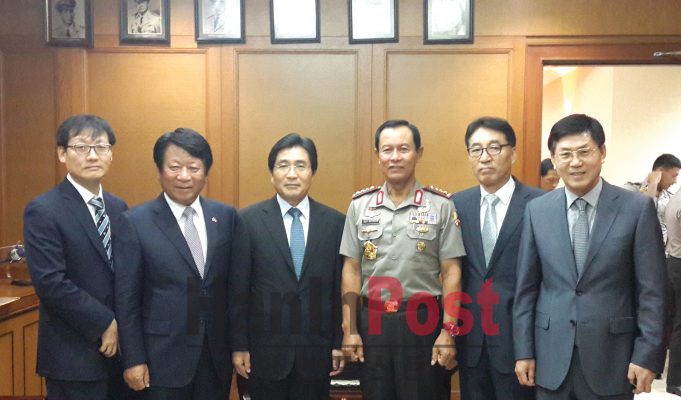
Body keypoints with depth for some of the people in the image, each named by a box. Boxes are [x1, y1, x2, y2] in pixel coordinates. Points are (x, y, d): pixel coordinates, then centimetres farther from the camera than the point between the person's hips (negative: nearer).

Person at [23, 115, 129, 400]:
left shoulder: (118, 208, 8)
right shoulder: (43, 211, -12)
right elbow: (50, 283, -19)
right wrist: (105, 323, -15)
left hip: (118, 345, 6)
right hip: (74, 355, -6)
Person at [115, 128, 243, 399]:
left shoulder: (226, 217, 2)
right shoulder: (136, 222, -7)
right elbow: (126, 298, -5)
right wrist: (133, 359, -7)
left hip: (218, 353, 3)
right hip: (163, 356, -3)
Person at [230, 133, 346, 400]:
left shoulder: (335, 222, 1)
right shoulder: (249, 220, -3)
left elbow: (342, 289, 3)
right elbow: (237, 289, -3)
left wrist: (340, 343, 3)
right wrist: (238, 345, -4)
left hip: (316, 350, 1)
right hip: (265, 350, -1)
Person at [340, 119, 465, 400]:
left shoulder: (441, 205, -3)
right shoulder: (360, 204, 4)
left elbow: (451, 273, -3)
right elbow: (351, 270, 5)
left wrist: (448, 331, -8)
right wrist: (349, 329, 1)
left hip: (423, 320, -2)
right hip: (373, 321, 2)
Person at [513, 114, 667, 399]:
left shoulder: (638, 208, -5)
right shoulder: (537, 210, 1)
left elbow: (651, 290, -4)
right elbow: (526, 286, 3)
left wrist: (647, 355, -7)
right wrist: (524, 350, 2)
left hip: (612, 356, -2)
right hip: (551, 356, 2)